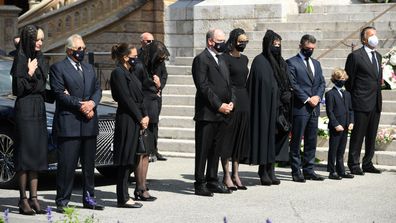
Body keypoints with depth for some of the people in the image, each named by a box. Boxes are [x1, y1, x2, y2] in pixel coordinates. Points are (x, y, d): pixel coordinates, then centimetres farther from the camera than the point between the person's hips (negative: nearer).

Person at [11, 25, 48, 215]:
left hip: (39, 109, 8)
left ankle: (33, 198, 12)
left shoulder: (39, 58, 13)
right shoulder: (21, 58, -10)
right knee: (25, 154, -5)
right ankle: (23, 200, -2)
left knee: (37, 155, 8)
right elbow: (17, 88, -14)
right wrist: (29, 73, -20)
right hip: (25, 110, -8)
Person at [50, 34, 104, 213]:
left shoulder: (89, 68, 20)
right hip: (68, 124, -6)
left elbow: (97, 89, 13)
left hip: (89, 124, 6)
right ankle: (62, 201, -1)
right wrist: (81, 106, -15)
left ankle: (88, 198, 19)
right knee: (66, 164, -6)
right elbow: (60, 94, -10)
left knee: (89, 164, 11)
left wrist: (92, 103, -8)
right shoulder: (58, 68, -1)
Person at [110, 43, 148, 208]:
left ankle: (124, 196, 15)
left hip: (136, 120, 9)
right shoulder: (119, 73, -11)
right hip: (126, 120, -9)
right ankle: (123, 199, 0)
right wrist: (140, 118, -11)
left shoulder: (132, 72, 17)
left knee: (131, 160, 10)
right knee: (126, 159, -5)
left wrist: (145, 115, 5)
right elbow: (126, 99, -15)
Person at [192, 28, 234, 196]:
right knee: (203, 149, -4)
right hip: (207, 113, -8)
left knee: (215, 149, 13)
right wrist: (219, 105, -16)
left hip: (222, 113, 8)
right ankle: (200, 184, -1)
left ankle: (212, 181, 19)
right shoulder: (201, 60, -7)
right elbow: (203, 86, -14)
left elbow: (227, 84, 22)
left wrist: (231, 102, 4)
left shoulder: (221, 60, 21)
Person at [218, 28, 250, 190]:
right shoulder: (226, 58, -8)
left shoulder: (244, 59, 15)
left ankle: (235, 174, 15)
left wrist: (246, 100, 15)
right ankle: (226, 175, 2)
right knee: (228, 136, -3)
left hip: (244, 99, 8)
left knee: (241, 137, 9)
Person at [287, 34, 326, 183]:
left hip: (314, 108, 7)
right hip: (300, 108, -7)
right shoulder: (292, 63, -4)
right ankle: (296, 172, 1)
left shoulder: (316, 64, 19)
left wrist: (318, 96, -3)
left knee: (311, 141, 9)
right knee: (296, 141, -2)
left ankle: (309, 170, 15)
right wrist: (307, 99, -14)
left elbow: (322, 83, 16)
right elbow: (293, 84, -11)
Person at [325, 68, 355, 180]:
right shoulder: (330, 94, -7)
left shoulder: (347, 94, 16)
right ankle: (332, 172, 4)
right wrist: (336, 125, -16)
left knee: (341, 150, 13)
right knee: (333, 150, 0)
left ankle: (341, 171, 19)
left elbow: (350, 110, 17)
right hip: (335, 127, -7)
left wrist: (351, 122, 3)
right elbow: (329, 111, -11)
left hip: (345, 127, 7)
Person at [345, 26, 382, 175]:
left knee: (372, 136, 11)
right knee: (358, 135, -2)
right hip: (362, 103, -7)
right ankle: (354, 164, 4)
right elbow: (349, 80, -5)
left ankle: (367, 164, 19)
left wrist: (378, 96, 14)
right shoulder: (355, 56, -7)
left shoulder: (378, 56, 16)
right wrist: (351, 100, -5)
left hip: (376, 103, 7)